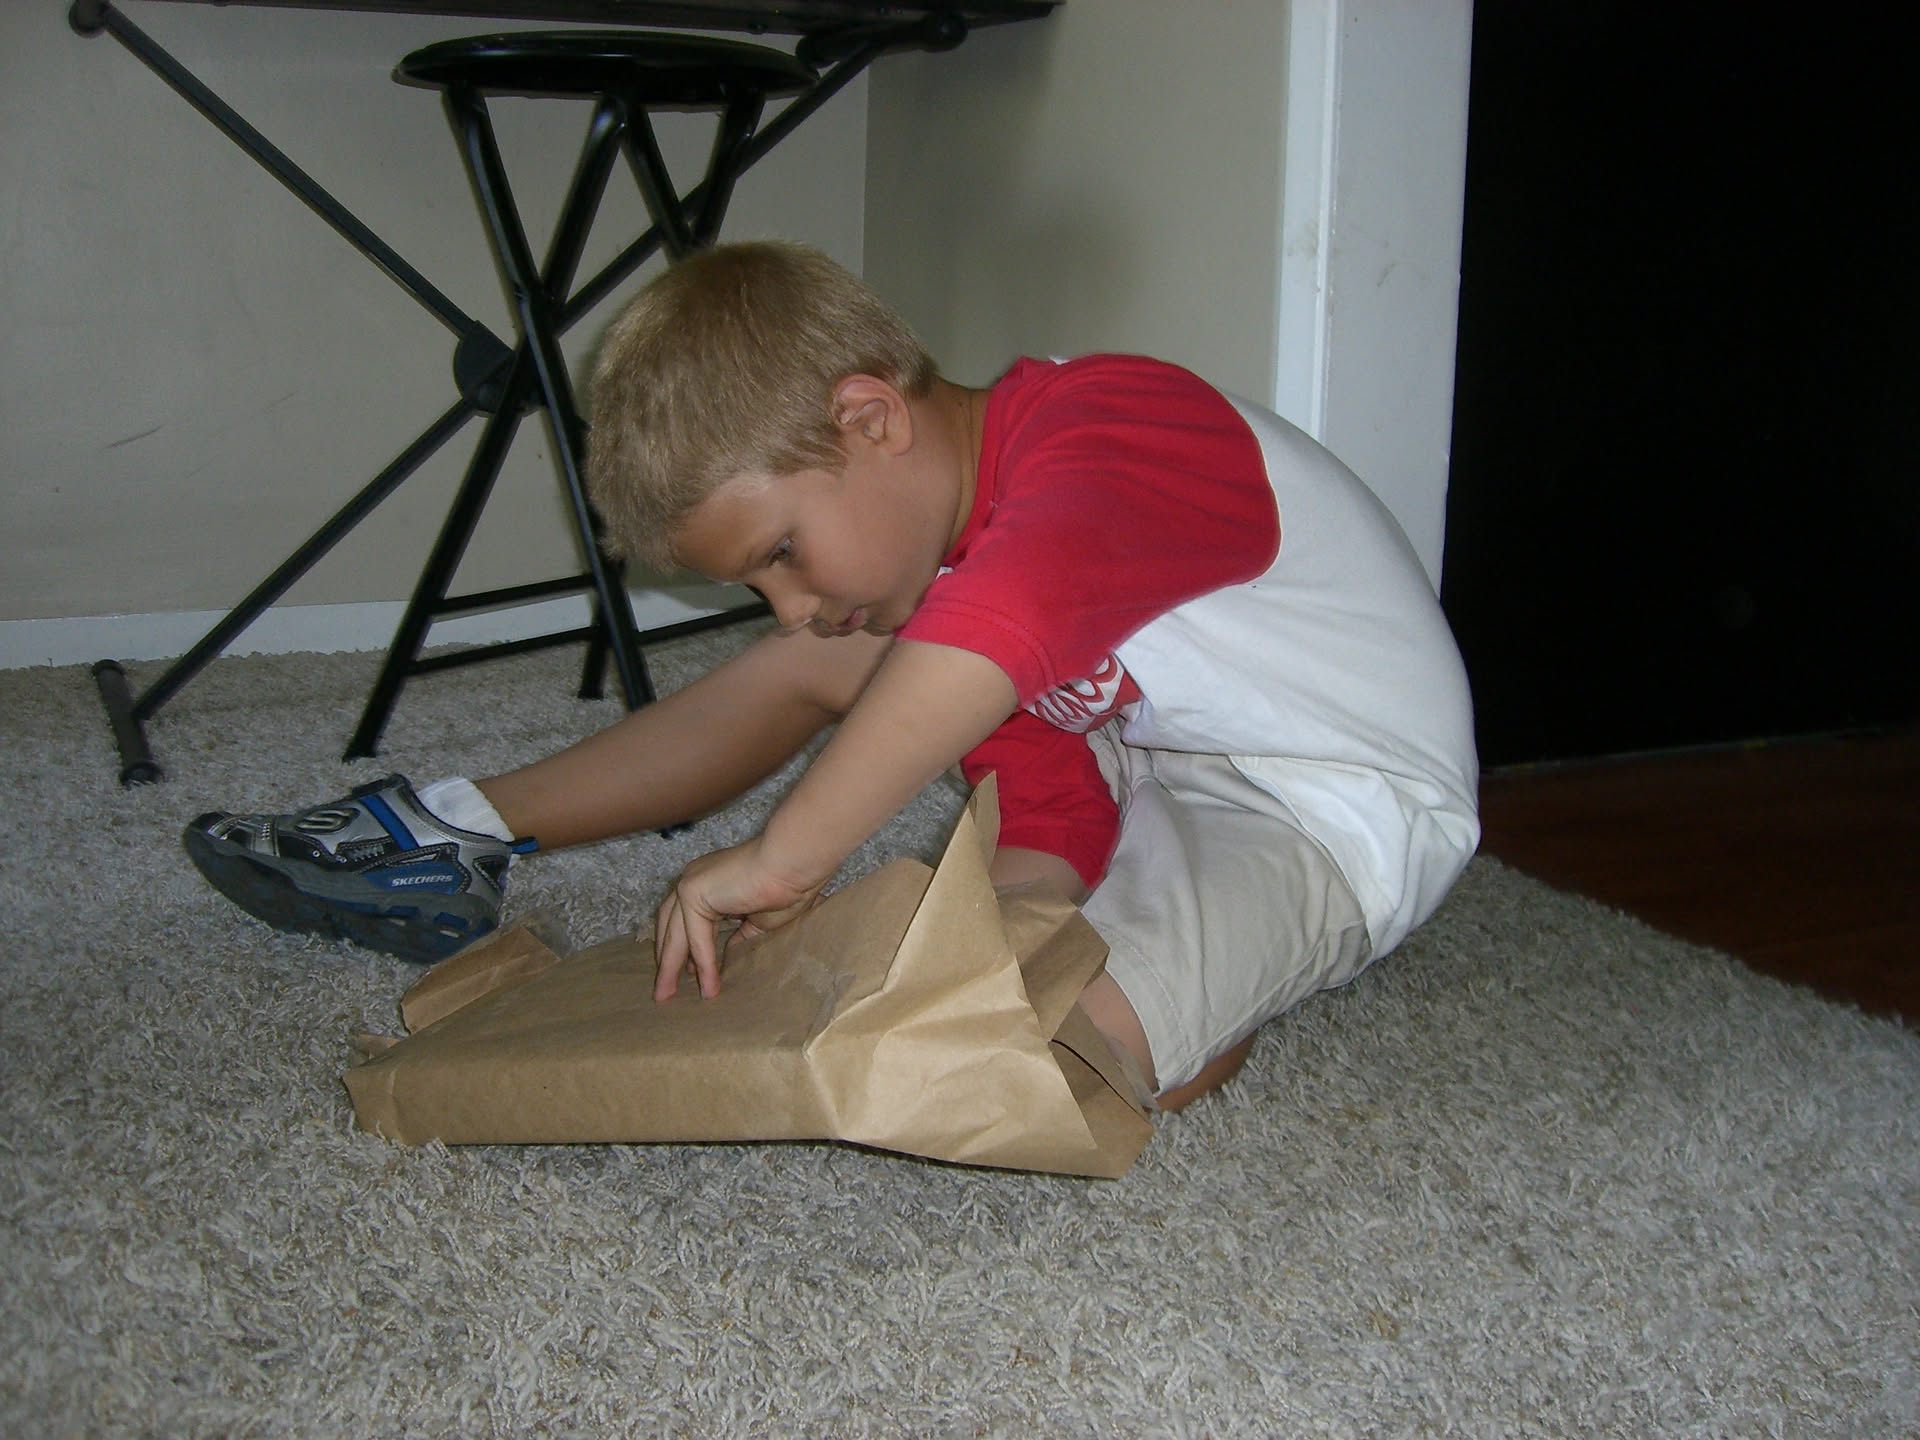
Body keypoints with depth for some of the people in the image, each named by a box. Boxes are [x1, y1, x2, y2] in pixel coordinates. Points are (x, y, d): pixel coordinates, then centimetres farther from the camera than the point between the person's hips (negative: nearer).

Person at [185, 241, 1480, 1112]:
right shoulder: (914, 563, 2)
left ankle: (1207, 1014, -1)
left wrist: (782, 860, -45)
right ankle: (459, 840, 15)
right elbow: (1045, 822, -2)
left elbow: (997, 631, -49)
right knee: (818, 669, 4)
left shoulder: (1107, 434, -27)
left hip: (1343, 814, -9)